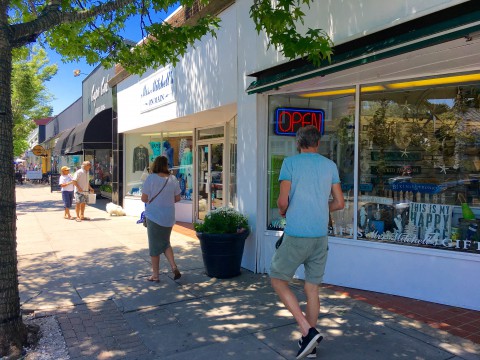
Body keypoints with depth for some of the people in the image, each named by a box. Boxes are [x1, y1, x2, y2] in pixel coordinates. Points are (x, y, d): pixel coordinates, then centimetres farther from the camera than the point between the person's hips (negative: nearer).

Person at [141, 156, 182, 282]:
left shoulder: (151, 178, -12)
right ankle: (174, 267, 4)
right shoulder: (173, 179, -2)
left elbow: (144, 198, -11)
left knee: (154, 245, 8)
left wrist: (153, 200, 10)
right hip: (169, 217, 4)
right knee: (165, 243, 20)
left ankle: (155, 275, 16)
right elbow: (177, 198, 5)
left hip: (154, 216, -3)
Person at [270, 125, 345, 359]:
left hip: (296, 235, -5)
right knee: (312, 288, 13)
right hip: (321, 235, 5)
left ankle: (308, 331, 1)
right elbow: (339, 203, 9)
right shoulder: (330, 165, 8)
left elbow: (283, 201, -10)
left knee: (278, 281, 11)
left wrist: (282, 211, 12)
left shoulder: (290, 162, -5)